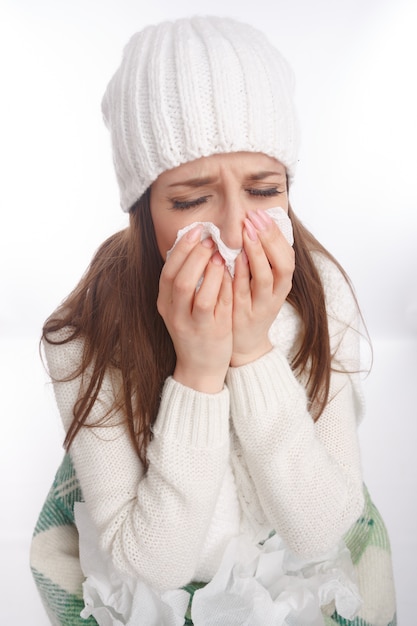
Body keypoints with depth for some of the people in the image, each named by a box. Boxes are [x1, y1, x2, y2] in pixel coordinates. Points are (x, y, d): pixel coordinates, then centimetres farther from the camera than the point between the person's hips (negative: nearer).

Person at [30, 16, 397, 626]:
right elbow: (154, 561, -24)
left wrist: (254, 350, -33)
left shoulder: (322, 294, -21)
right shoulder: (85, 335, -25)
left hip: (294, 557, 1)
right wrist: (197, 373, -35)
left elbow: (321, 529, -22)